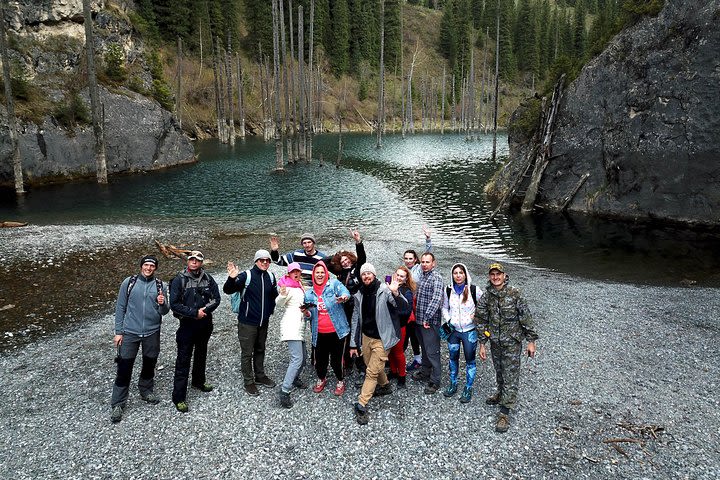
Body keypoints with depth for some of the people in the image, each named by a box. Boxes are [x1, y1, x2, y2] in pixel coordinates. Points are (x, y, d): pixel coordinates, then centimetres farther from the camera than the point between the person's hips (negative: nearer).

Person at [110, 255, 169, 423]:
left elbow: (164, 311, 3)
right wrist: (118, 332, -2)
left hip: (152, 333, 2)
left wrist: (162, 303, -20)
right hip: (130, 333, -2)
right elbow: (120, 308, 1)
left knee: (149, 365, 17)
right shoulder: (129, 282, -3)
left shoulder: (160, 285, 0)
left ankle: (146, 391, 39)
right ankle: (117, 404, 10)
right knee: (124, 368, -1)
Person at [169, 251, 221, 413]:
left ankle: (199, 381, 45)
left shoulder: (208, 278, -1)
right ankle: (179, 397, 4)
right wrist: (194, 313, -20)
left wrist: (204, 310, -18)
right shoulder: (179, 280, -12)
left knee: (201, 354, 23)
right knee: (183, 361, -2)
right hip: (187, 325, -4)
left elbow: (216, 298, -1)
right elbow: (174, 304, -16)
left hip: (205, 323, 5)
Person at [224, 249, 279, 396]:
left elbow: (274, 295, 19)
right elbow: (228, 290, -24)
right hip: (247, 322, -6)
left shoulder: (270, 277, 3)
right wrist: (232, 279, -42)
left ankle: (260, 376, 36)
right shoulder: (246, 276, -16)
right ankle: (248, 381, 18)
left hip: (263, 322, 6)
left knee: (260, 350, 20)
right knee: (247, 353, 5)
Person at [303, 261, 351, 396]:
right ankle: (321, 378, 42)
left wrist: (344, 297, -46)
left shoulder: (333, 284, -4)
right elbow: (309, 313, 14)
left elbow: (344, 291, -23)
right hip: (319, 333, 4)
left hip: (336, 331, -3)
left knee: (336, 359, 3)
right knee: (320, 359, 11)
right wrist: (307, 313, -10)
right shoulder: (309, 293, 9)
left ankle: (340, 381, 31)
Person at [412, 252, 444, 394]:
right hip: (420, 320, 8)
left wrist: (427, 317, -29)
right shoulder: (422, 276, 13)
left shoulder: (436, 278, -15)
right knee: (424, 349, 21)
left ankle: (435, 381, 7)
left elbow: (436, 299, -26)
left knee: (432, 352, -3)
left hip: (431, 322, -8)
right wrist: (417, 315, 15)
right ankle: (425, 372, 36)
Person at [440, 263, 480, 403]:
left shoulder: (474, 290, -13)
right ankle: (453, 384, 34)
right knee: (453, 358, 16)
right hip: (453, 330, 3)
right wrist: (447, 320, -3)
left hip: (469, 331, -3)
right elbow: (445, 308, 11)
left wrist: (477, 315, -15)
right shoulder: (448, 290, -2)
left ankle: (468, 388, 23)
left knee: (470, 360, 8)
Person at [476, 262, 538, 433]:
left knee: (510, 376, -3)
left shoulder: (514, 294, -12)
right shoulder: (486, 296, -3)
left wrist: (531, 341, -7)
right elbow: (481, 321, 4)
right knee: (499, 372, 20)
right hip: (495, 342, 4)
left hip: (512, 342, -4)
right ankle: (501, 393, 44)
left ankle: (504, 413, 0)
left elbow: (526, 318, -8)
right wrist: (482, 344, 4)